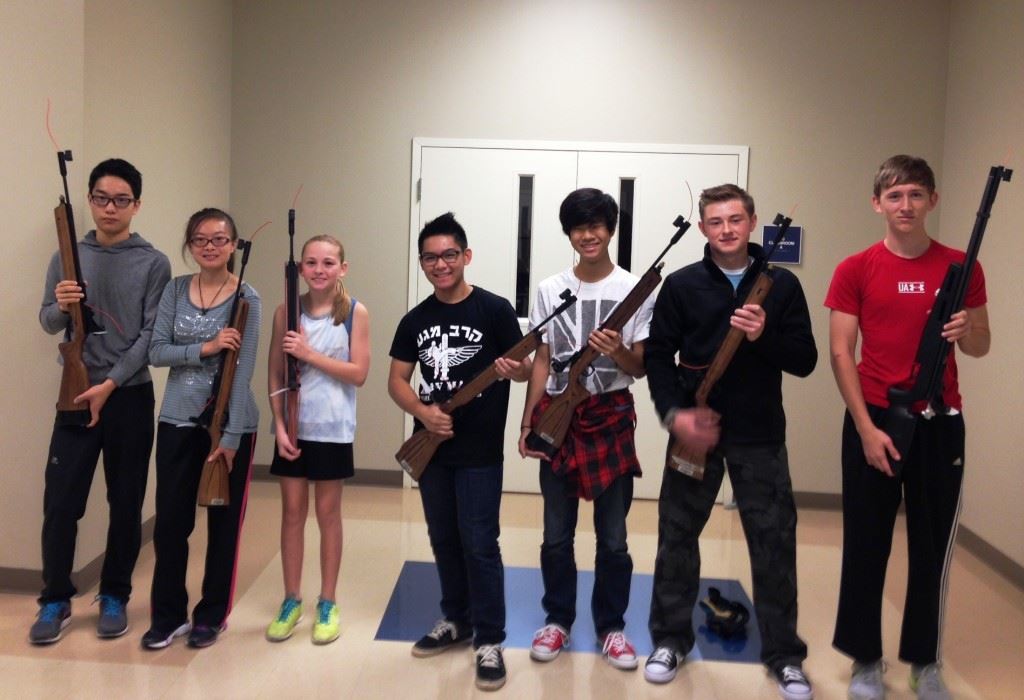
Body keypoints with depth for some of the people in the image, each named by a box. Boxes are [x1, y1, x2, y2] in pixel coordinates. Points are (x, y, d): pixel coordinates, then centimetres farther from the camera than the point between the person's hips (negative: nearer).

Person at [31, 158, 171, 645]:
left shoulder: (153, 264, -1)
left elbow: (151, 336, -7)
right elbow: (47, 323, 7)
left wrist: (110, 384, -16)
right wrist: (61, 307, -17)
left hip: (131, 396, -1)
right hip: (77, 394, 2)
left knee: (126, 502, 6)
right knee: (60, 501, 2)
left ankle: (114, 596, 21)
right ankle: (56, 600, 17)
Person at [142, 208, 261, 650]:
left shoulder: (246, 297, -7)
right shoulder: (175, 290, 4)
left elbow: (243, 371, -12)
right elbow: (156, 352, -3)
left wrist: (230, 436, -17)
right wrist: (205, 348, -20)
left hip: (231, 423, -3)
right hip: (178, 421, 3)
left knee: (223, 521, 8)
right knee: (170, 520, 6)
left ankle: (212, 614, 24)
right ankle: (168, 614, 22)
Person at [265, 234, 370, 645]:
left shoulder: (355, 313, -5)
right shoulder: (287, 312, 1)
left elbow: (358, 373, -10)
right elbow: (275, 374, 1)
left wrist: (309, 354, -18)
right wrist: (279, 425, -8)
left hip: (332, 428, -2)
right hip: (293, 426, 2)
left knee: (328, 512, 8)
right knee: (292, 511, 9)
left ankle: (328, 603, 21)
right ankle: (292, 600, 23)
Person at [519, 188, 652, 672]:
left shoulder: (635, 290, -2)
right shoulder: (550, 289, 4)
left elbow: (641, 368, -1)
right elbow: (541, 361, 6)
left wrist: (618, 352, -23)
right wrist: (528, 423, 1)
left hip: (611, 418, -1)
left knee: (612, 536, 7)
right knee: (557, 534, 10)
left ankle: (611, 626, 23)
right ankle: (558, 619, 26)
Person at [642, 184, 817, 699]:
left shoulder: (782, 284, 2)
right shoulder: (682, 285, 1)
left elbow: (805, 361, -1)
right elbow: (658, 356, -1)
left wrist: (765, 337, -19)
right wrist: (674, 413, -14)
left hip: (760, 435, 0)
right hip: (695, 430, 0)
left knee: (774, 543, 4)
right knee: (677, 537, 8)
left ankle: (783, 654, 20)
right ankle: (670, 639, 26)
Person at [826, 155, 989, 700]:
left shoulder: (961, 268, 3)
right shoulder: (855, 270, -3)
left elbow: (981, 347, 10)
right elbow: (839, 353, -5)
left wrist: (966, 332, -15)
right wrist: (867, 427, -12)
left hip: (940, 422, 2)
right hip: (872, 420, -1)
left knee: (934, 546, 9)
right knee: (866, 544, 5)